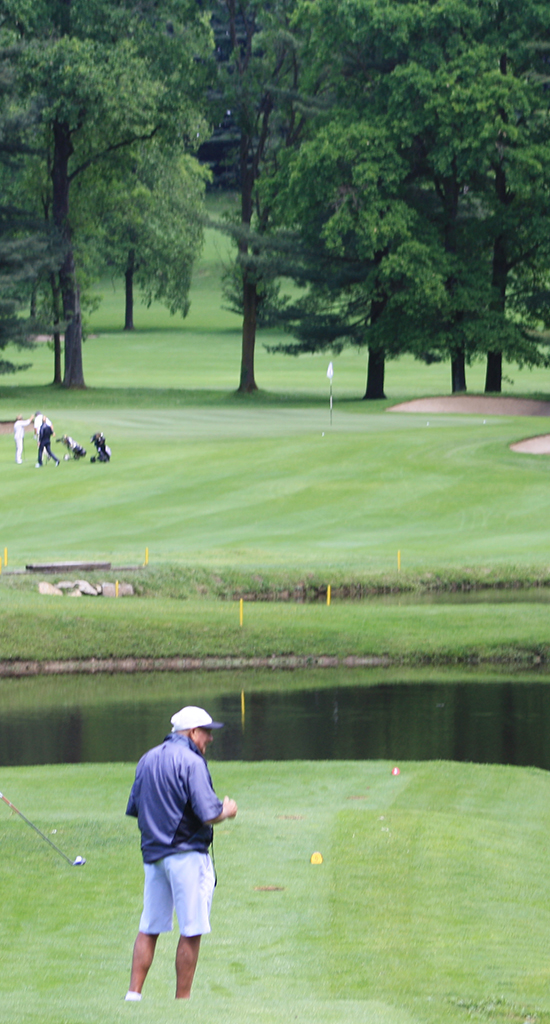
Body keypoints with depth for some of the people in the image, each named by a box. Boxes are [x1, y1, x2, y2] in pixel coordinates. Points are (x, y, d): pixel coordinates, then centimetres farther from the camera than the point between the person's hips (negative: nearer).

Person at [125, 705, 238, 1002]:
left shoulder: (147, 760, 12)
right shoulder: (191, 761, -12)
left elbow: (133, 809, 17)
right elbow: (209, 815, -18)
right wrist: (227, 811, 2)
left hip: (152, 854, 7)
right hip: (186, 855, -7)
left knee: (149, 929, 12)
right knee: (191, 931, -1)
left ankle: (133, 993, 6)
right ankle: (182, 1000, 1)